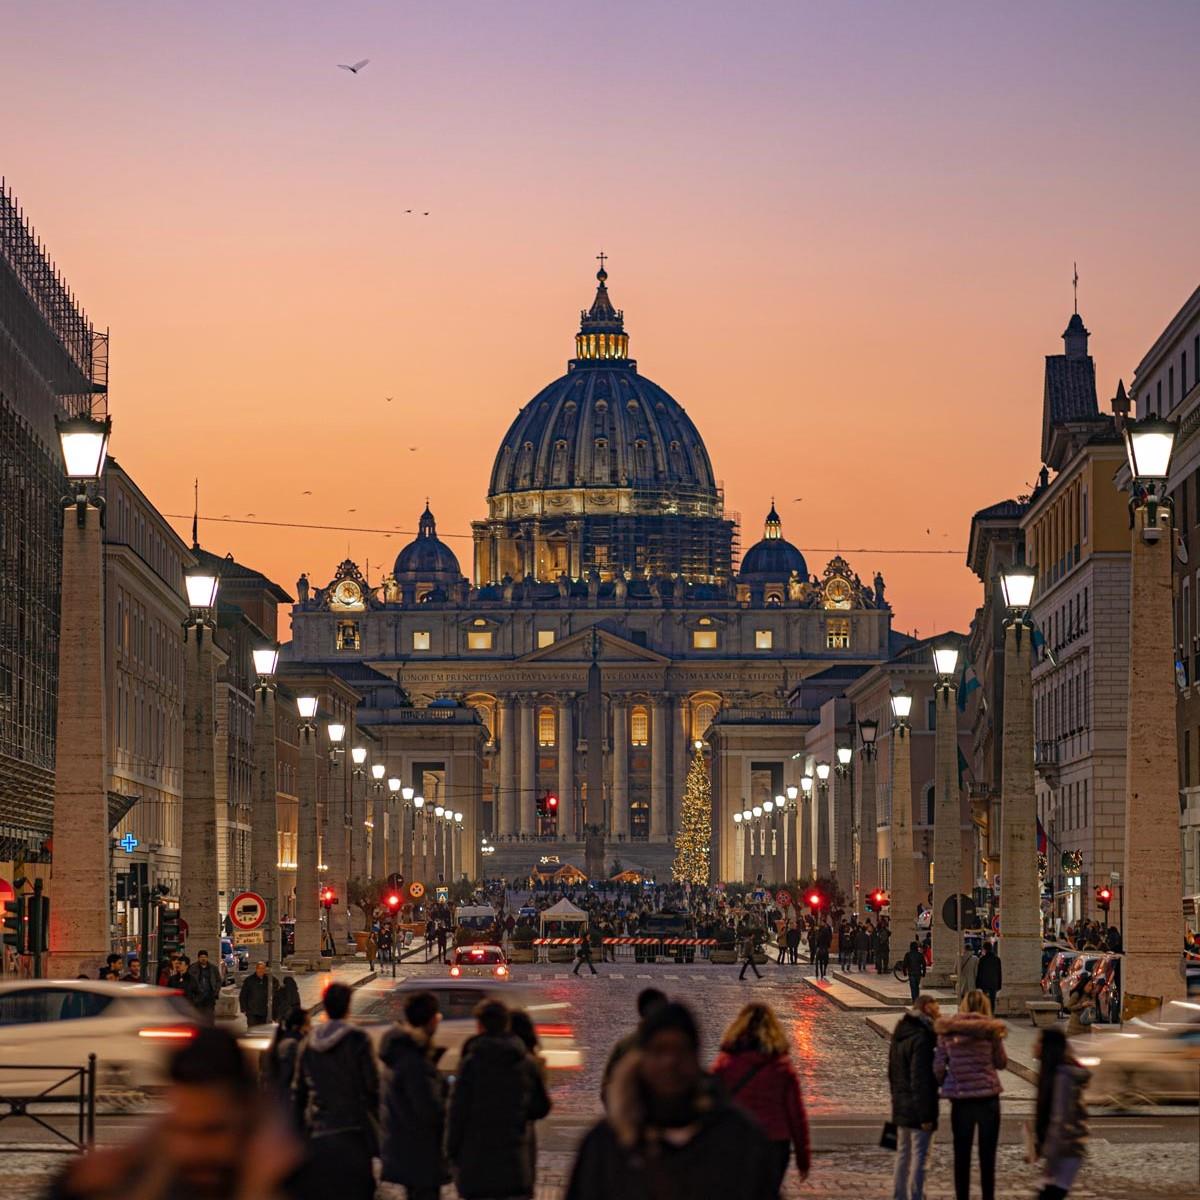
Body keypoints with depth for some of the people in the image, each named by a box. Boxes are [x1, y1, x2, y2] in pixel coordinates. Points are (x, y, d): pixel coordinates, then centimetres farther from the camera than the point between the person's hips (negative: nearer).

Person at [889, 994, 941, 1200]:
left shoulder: (899, 1034, 11)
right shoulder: (921, 1038, -18)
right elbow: (920, 1080, -21)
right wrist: (926, 1115, -19)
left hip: (901, 1107, 9)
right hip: (917, 1109, -9)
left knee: (903, 1154, 16)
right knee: (918, 1156, -4)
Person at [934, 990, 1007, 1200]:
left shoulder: (947, 1031, -1)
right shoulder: (990, 1029, -5)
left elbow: (938, 1066, -2)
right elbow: (1001, 1062, 5)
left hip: (960, 1098, 1)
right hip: (987, 1096, -1)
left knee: (961, 1156, 10)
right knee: (987, 1156, 7)